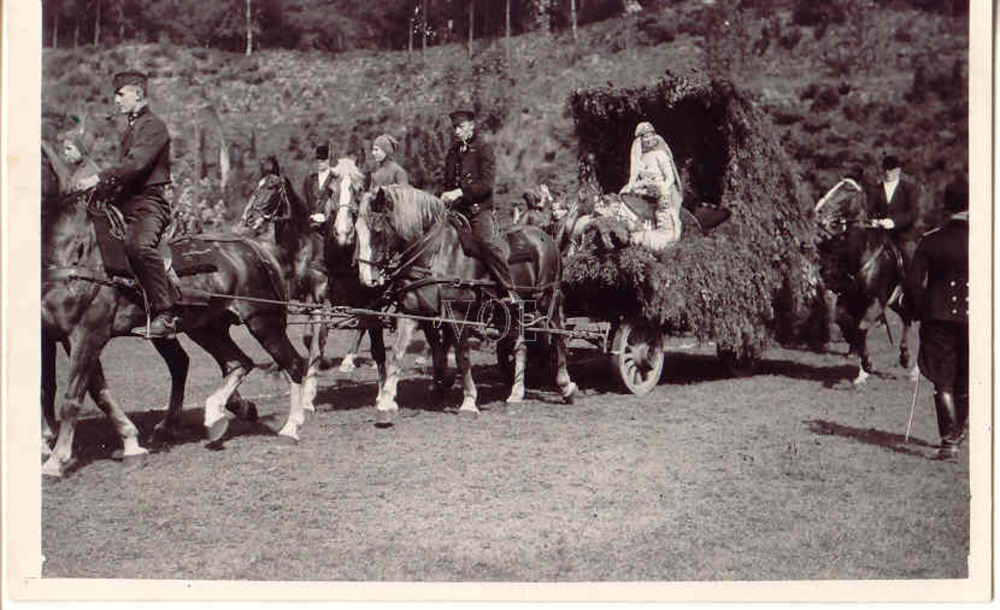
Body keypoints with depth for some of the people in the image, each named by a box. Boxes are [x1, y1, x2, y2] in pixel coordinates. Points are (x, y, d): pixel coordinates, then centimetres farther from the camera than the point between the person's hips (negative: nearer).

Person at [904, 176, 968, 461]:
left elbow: (913, 282, -5)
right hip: (974, 316, 0)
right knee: (966, 382, 16)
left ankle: (949, 440, -6)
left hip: (938, 316, 0)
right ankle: (957, 434, 29)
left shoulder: (930, 240, -4)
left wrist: (922, 311, 9)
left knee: (943, 380, 4)